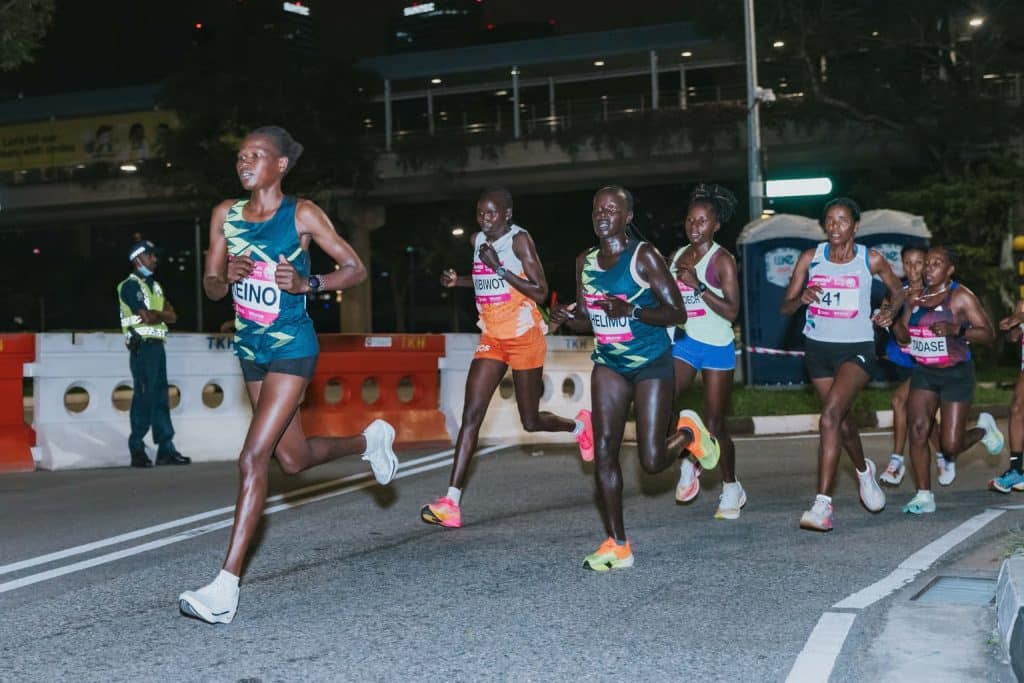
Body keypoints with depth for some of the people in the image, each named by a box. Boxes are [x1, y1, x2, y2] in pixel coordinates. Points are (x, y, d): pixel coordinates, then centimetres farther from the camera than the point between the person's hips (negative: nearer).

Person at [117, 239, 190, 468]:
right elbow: (147, 317, -17)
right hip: (142, 347, -8)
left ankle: (166, 449, 6)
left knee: (160, 398, 5)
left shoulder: (154, 285, 22)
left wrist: (154, 314, -6)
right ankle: (137, 450, -6)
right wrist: (161, 314, 2)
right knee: (143, 397, -10)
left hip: (157, 346, 8)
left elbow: (172, 316, 13)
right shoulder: (130, 285, -4)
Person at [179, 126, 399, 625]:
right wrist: (228, 276, -13)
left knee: (253, 459, -15)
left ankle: (226, 588, -14)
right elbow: (211, 287, 10)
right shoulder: (226, 214, 6)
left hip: (291, 347, -7)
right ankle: (370, 440, 48)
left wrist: (307, 283, -20)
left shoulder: (301, 214, -8)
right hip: (250, 346, 7)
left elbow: (355, 269, -4)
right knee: (293, 460, 18)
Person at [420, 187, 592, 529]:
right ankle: (451, 503, -13)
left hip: (524, 337, -5)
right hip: (491, 338, 5)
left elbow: (540, 293, -18)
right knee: (471, 414, -8)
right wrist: (457, 281, 8)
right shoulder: (478, 240, 8)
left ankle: (578, 425, 40)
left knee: (531, 421, 6)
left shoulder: (519, 239, -12)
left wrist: (499, 269, -24)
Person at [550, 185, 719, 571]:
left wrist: (631, 310, -27)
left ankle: (688, 433, 30)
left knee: (652, 462, -6)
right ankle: (617, 545, 1)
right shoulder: (585, 261, 7)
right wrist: (567, 318, -7)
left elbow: (677, 313, -13)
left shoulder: (644, 256, -11)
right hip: (609, 365, 5)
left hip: (652, 365, -5)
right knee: (604, 452, -7)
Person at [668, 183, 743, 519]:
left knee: (715, 425, 1)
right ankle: (687, 463, 7)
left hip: (716, 347, -4)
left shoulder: (722, 260, -8)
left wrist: (698, 285, -23)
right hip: (683, 343, 4)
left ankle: (731, 488, 23)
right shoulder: (676, 257, 9)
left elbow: (731, 311, -17)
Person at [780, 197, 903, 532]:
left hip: (857, 349, -4)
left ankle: (822, 504, -25)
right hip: (818, 347, 4)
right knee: (841, 420, 17)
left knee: (830, 416, -23)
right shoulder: (810, 258, -1)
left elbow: (898, 291, 12)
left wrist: (890, 310, -8)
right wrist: (801, 299, -21)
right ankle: (864, 471, 49)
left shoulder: (871, 260, -5)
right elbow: (784, 307, 0)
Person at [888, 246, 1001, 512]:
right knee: (918, 430, -13)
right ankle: (924, 496, -5)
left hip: (956, 373, -4)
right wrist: (893, 322, -9)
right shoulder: (916, 297, 8)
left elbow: (988, 334, -11)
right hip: (924, 373, 5)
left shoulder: (961, 296, -8)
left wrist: (956, 330, -26)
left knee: (951, 446, -6)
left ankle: (983, 429, 29)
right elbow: (904, 337, 13)